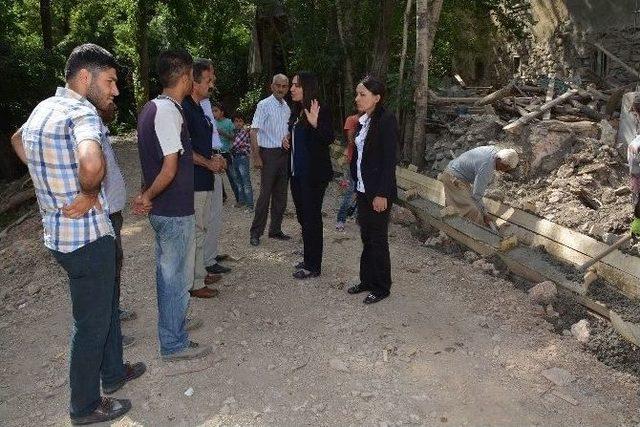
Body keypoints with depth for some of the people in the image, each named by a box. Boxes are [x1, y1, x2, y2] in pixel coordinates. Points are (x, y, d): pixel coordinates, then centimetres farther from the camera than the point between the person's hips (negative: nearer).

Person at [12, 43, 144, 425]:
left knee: (106, 305, 25)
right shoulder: (82, 112, -22)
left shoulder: (44, 108, 8)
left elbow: (18, 141, 29)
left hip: (59, 231, 9)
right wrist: (88, 195, -22)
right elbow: (92, 163, -43)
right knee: (92, 322, 7)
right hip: (87, 235, -9)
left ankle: (113, 372, 43)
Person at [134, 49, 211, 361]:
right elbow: (170, 169, -23)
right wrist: (148, 197, -9)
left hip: (161, 208, 9)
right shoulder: (169, 112, -21)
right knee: (177, 276, 3)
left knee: (167, 271, 22)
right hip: (175, 210, -9)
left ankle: (172, 323, 40)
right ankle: (174, 343, 16)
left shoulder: (151, 108, 10)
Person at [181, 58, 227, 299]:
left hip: (204, 180, 10)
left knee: (203, 229, 18)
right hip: (194, 181, -10)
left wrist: (214, 158, 9)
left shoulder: (198, 108, 16)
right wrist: (209, 163, -12)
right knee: (196, 231, -3)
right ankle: (195, 283, 6)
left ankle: (201, 272, 30)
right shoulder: (184, 109, -15)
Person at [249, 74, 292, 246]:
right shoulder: (264, 105, -9)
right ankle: (255, 232, 2)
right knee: (265, 193, -7)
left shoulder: (287, 108, 12)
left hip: (284, 153, 7)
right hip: (269, 153, -7)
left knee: (281, 194, 11)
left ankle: (275, 230, 22)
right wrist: (256, 157, -17)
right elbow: (254, 132, -13)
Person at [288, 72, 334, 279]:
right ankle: (309, 260, 29)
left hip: (314, 174, -9)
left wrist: (316, 123, -36)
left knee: (311, 217, -2)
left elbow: (329, 139, -21)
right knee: (303, 215, 16)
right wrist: (288, 140, 6)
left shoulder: (321, 110, -13)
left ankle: (313, 266, 8)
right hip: (298, 172, 9)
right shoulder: (297, 111, 12)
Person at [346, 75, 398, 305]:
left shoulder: (386, 120, -16)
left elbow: (389, 160, -19)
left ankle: (381, 287, 18)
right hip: (362, 189, 8)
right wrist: (354, 181, 9)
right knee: (366, 237, 16)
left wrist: (382, 194, -20)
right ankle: (367, 280, 29)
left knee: (378, 239, 3)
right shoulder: (363, 120, 9)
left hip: (378, 192, -8)